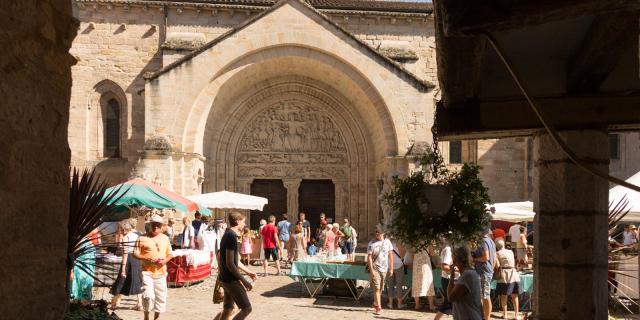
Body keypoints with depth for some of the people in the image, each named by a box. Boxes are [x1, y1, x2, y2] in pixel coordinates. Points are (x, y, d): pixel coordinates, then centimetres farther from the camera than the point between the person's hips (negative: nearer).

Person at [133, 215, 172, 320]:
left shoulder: (165, 238, 12)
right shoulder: (142, 238, 0)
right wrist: (147, 258, -17)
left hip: (161, 272, 4)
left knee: (161, 296, 7)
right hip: (147, 272, -4)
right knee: (148, 295, -14)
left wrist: (165, 261, -6)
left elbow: (169, 254, 16)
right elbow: (135, 254, -2)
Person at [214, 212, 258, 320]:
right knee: (246, 308, -6)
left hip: (227, 279, 10)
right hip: (231, 279, -10)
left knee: (228, 309, 15)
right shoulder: (231, 237, -18)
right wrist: (244, 281, -19)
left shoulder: (228, 235, 14)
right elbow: (230, 263, -22)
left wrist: (248, 272, 25)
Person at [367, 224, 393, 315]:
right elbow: (369, 257, -7)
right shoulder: (372, 243, -6)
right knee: (377, 288, -9)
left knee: (380, 289, 12)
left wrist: (391, 268, 4)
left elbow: (391, 255, 8)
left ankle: (375, 304, 30)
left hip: (384, 269, 4)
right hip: (375, 268, -4)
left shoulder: (387, 242, 4)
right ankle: (379, 308, -8)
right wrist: (371, 269, -14)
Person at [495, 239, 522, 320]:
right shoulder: (511, 252, 15)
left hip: (504, 276, -4)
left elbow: (497, 265, -7)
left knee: (504, 295, 5)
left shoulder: (497, 253, 0)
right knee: (514, 296, 6)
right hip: (514, 274, 4)